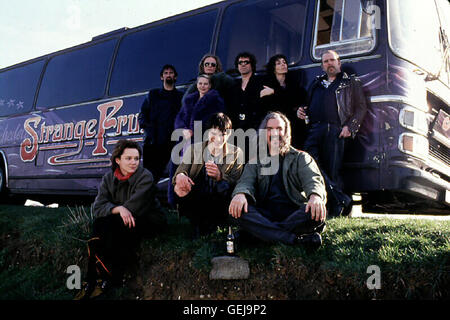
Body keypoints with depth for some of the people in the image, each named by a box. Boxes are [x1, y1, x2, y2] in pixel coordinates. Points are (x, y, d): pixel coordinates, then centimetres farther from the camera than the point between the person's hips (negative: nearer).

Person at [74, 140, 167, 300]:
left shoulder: (145, 176, -9)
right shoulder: (108, 178, 4)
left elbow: (136, 206, -21)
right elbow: (97, 207, -9)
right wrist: (119, 208, -28)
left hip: (148, 221, -4)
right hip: (119, 223, 5)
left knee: (111, 224, -32)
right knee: (99, 223, -27)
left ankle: (109, 277, -22)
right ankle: (92, 281, -26)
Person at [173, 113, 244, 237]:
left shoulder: (236, 153, 2)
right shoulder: (193, 149, 5)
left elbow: (237, 183, -7)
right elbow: (180, 170, -3)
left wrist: (220, 176, -28)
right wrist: (180, 176, -29)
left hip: (218, 203, -1)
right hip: (195, 203, 1)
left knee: (224, 186, -32)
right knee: (180, 188, -29)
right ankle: (198, 225, -9)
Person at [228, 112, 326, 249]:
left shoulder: (300, 158, 15)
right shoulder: (255, 162, 21)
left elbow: (313, 180, -3)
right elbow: (246, 181, 3)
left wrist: (315, 196, -30)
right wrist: (240, 194, -25)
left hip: (294, 214, -1)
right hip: (265, 215, 2)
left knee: (317, 213, -32)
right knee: (238, 209, -29)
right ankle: (296, 240, -36)